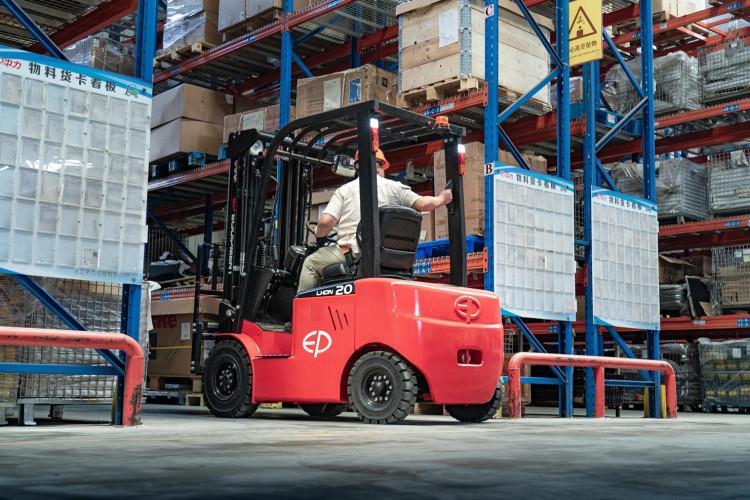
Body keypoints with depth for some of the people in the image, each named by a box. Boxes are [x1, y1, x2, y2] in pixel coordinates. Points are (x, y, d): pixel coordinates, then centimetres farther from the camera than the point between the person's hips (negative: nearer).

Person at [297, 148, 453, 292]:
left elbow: (325, 222, -4)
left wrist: (319, 235, 18)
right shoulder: (394, 188, 7)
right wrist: (442, 198, 21)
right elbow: (424, 204, 1)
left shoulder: (344, 190, 5)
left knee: (311, 263, 19)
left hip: (351, 254, -3)